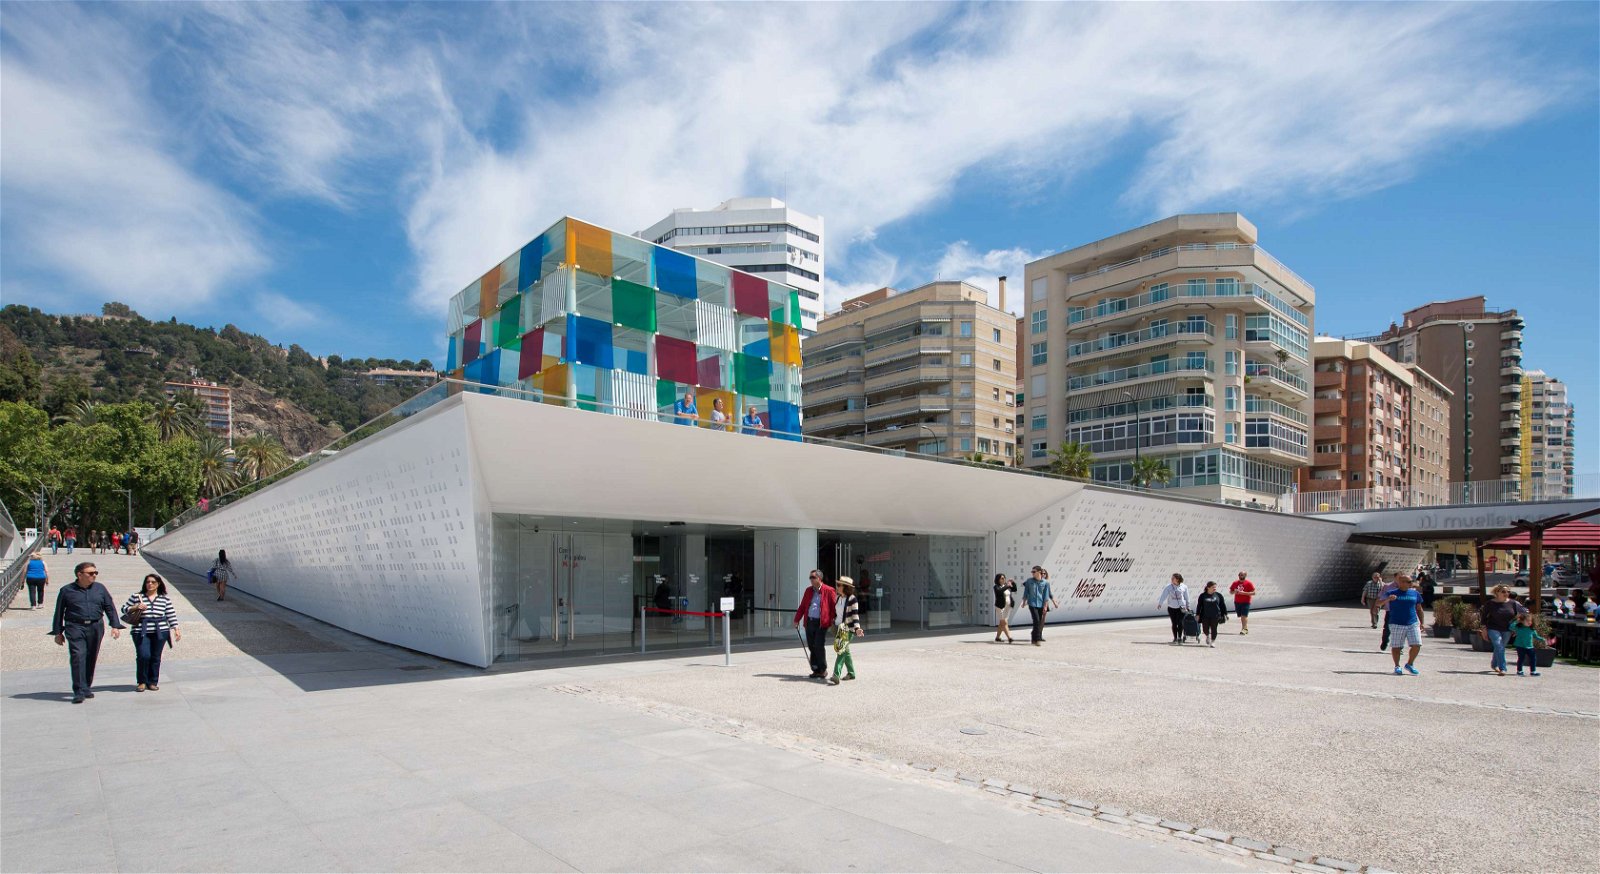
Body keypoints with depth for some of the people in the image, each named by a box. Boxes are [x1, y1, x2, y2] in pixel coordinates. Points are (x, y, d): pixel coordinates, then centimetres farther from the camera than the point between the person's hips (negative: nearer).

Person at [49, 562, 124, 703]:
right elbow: (59, 612, 9)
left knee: (91, 659, 8)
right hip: (75, 628, -3)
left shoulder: (100, 588, 11)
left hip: (95, 628, 3)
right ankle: (79, 692, -13)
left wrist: (115, 626, 3)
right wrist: (57, 632, 7)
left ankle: (87, 687, 22)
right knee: (78, 657, -14)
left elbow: (110, 608, 12)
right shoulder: (67, 590, 4)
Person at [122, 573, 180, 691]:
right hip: (141, 632, -1)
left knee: (155, 657, 4)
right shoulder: (136, 596, 6)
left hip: (160, 632, 1)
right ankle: (142, 681, 7)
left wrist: (176, 630, 4)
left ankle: (153, 682, 16)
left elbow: (171, 615, 10)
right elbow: (124, 609, 11)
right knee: (143, 656, -12)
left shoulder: (165, 599, 9)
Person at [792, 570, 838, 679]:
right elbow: (802, 606, 18)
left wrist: (833, 622, -7)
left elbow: (834, 607, -3)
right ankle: (816, 669, 17)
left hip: (821, 623, -6)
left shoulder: (829, 591, -3)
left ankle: (823, 670, 5)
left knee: (818, 646, -9)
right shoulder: (808, 591, 15)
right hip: (809, 622, 6)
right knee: (811, 647, 6)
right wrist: (797, 619, 14)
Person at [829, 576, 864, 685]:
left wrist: (857, 628, -24)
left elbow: (855, 614, -15)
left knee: (841, 652, -14)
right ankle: (851, 673, 29)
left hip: (848, 629, -8)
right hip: (839, 628, 8)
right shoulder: (838, 597, 10)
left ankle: (836, 677, -21)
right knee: (845, 651, 15)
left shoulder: (852, 599, -12)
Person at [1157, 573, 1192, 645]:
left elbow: (1187, 598, 8)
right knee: (1174, 623, 7)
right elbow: (1164, 595, -13)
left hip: (1181, 607, -1)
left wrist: (1188, 607, 14)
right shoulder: (1169, 587, -4)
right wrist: (1160, 603, -25)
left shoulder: (1184, 587, -2)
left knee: (1180, 623, -8)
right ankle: (1175, 638, 19)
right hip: (1171, 607, 1)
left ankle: (1179, 638, 5)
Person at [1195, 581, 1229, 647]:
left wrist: (1225, 614, 6)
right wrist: (1197, 614, 2)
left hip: (1215, 616, 0)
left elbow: (1223, 605, 9)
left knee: (1213, 629, 1)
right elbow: (1199, 606, 4)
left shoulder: (1218, 595, 3)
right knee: (1205, 630, 1)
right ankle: (1207, 636, 33)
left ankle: (1213, 641, 17)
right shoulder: (1203, 595, 1)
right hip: (1205, 616, 0)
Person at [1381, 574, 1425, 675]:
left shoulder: (1415, 593, 9)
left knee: (1417, 645, -4)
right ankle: (1397, 666, 17)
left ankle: (1409, 664, 17)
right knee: (1396, 647, 1)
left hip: (1413, 624, 3)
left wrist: (1421, 623, 14)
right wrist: (1388, 599, -27)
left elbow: (1419, 609, 18)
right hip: (1396, 624, -3)